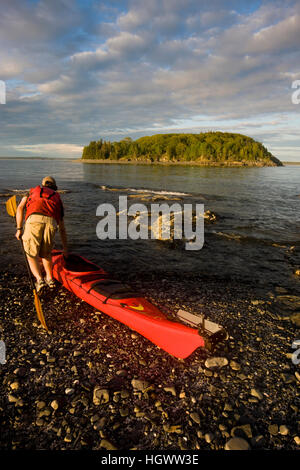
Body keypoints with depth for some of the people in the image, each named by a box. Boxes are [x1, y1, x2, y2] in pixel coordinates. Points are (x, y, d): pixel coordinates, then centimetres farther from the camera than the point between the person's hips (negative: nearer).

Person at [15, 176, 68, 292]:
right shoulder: (57, 198, 37)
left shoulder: (33, 190, 35)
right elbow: (62, 228, 38)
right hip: (51, 222, 2)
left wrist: (19, 229, 18)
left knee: (32, 255, 8)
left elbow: (20, 208, 16)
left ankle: (39, 279, -10)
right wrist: (65, 249, 44)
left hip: (34, 219, -2)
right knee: (46, 253, 25)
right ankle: (50, 278, 27)